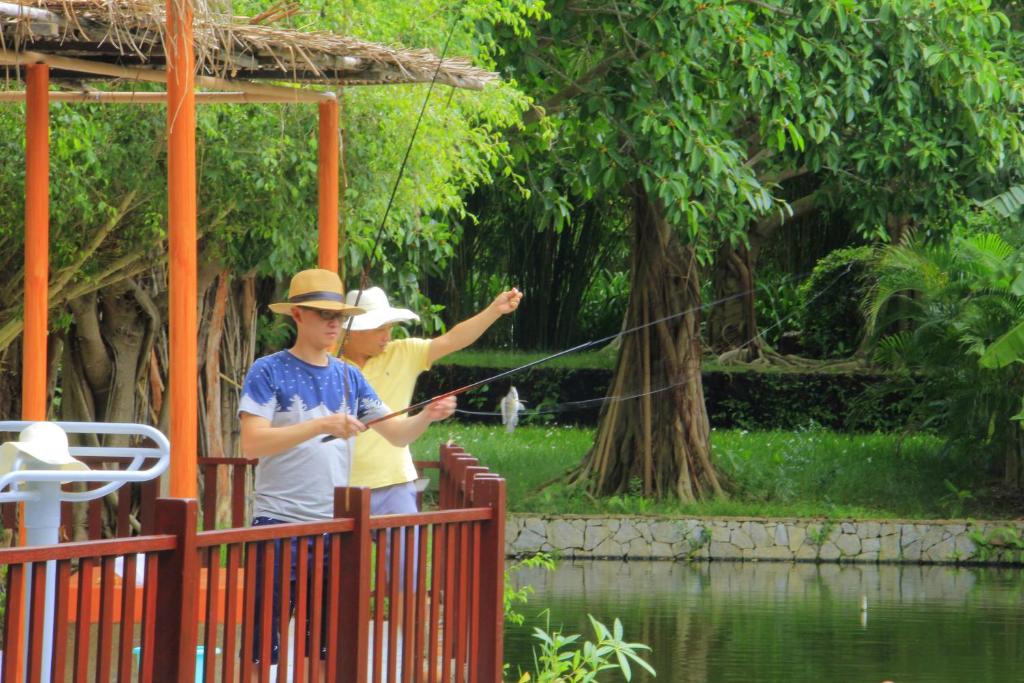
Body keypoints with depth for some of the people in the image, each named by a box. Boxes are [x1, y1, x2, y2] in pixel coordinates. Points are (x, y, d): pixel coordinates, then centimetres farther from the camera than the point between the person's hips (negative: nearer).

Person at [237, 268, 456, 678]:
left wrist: (426, 417, -9)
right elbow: (252, 444, -16)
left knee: (329, 650, 8)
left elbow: (397, 435, 12)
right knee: (264, 649, -6)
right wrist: (322, 425, -23)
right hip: (279, 523, -5)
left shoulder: (348, 378, 12)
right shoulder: (268, 372, -4)